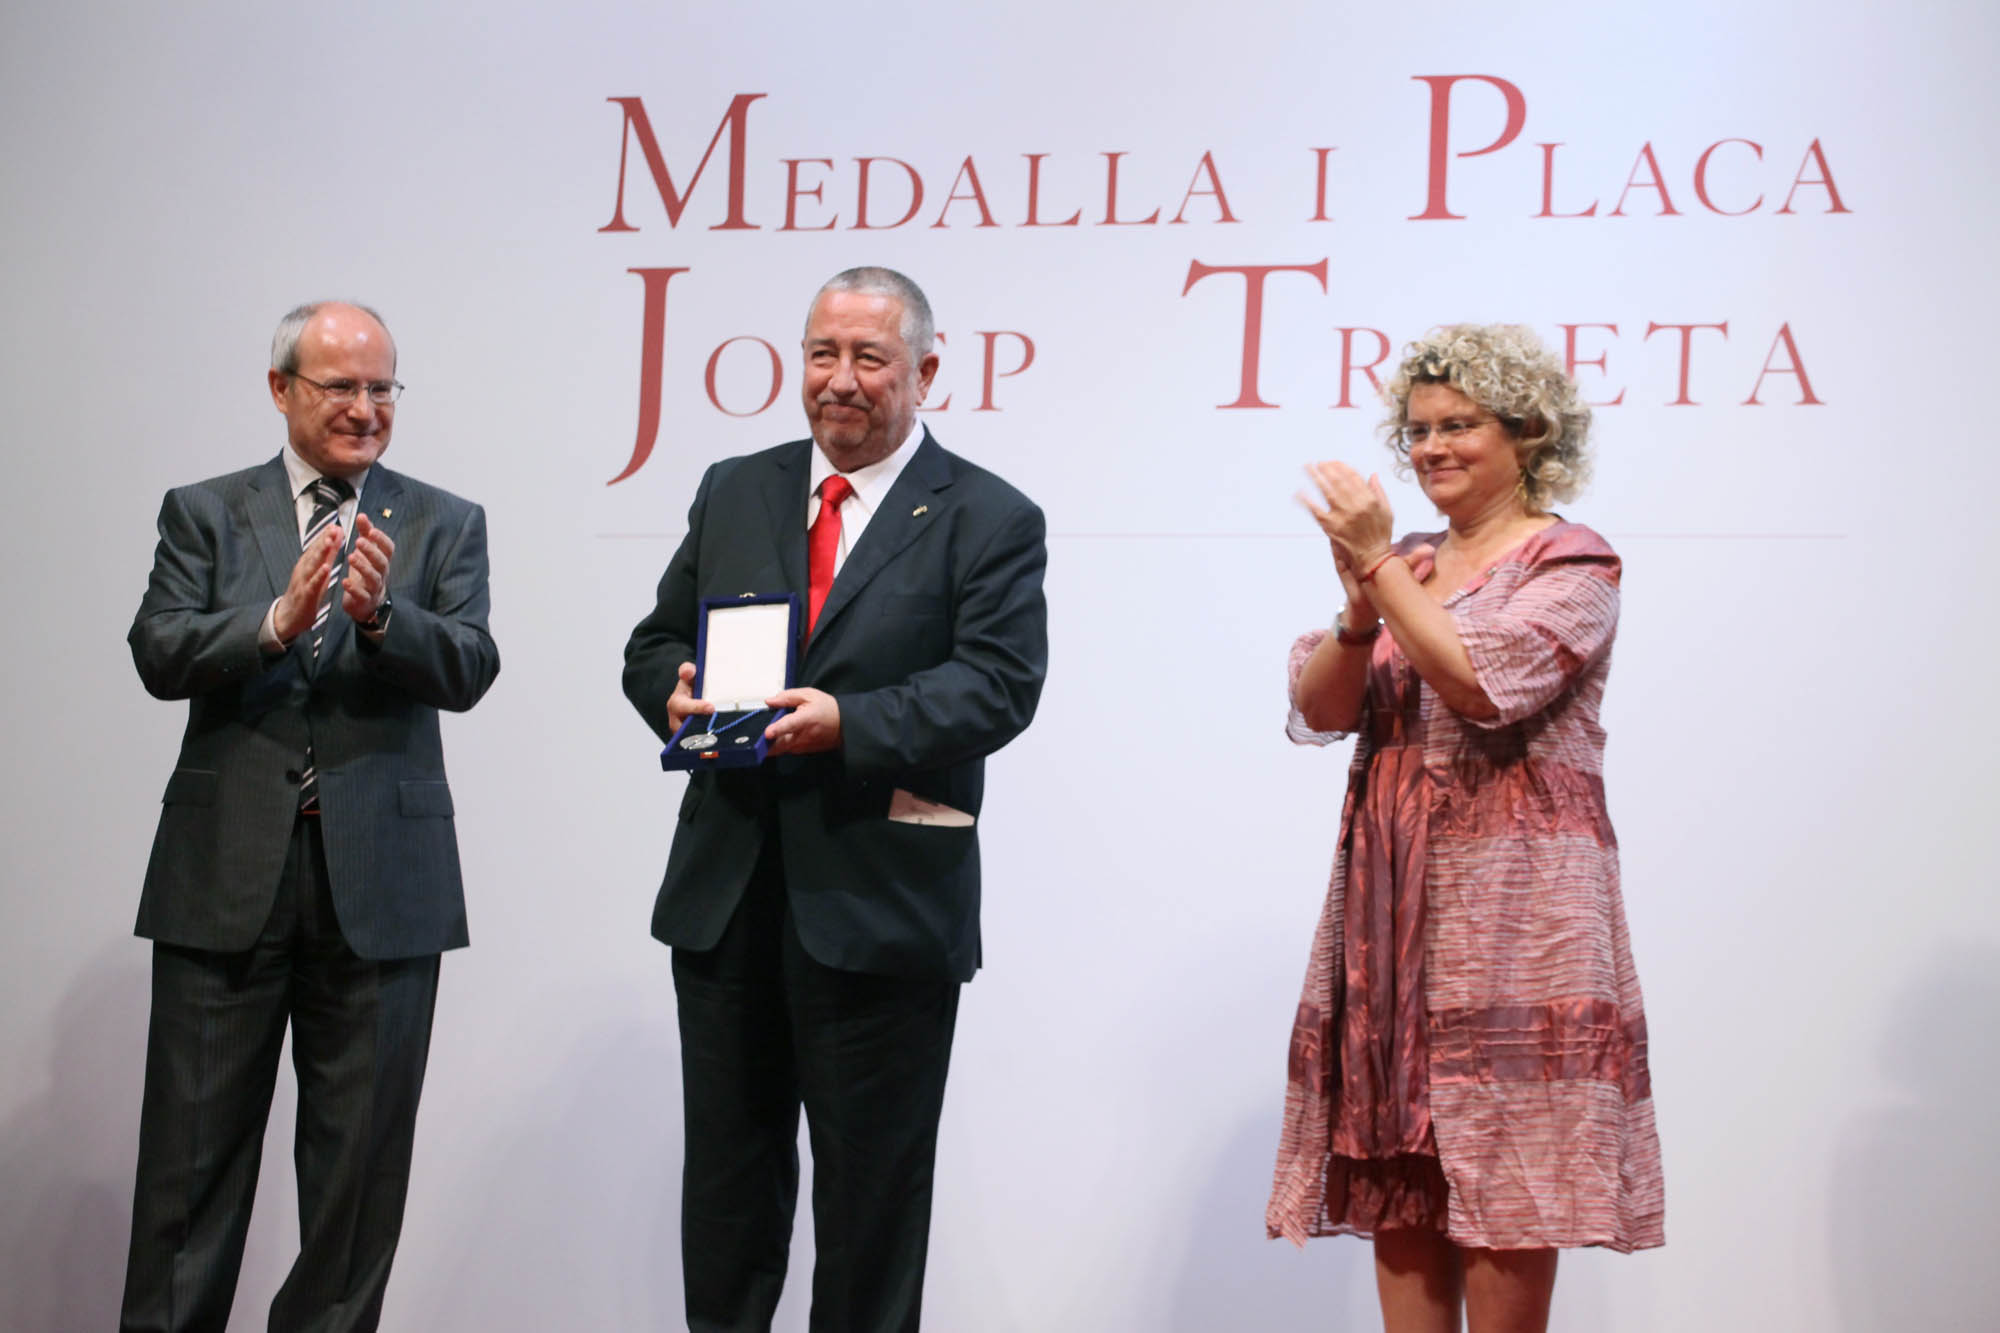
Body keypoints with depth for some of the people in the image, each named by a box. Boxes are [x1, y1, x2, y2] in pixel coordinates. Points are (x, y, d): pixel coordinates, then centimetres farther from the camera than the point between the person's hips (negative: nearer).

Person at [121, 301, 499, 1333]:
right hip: (227, 873, 0)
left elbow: (467, 671, -5)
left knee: (361, 1155, 7)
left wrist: (381, 614, -24)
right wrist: (278, 620, -22)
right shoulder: (204, 513, 8)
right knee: (195, 1150, 3)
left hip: (381, 882, 1)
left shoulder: (444, 525, 8)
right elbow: (160, 656, -5)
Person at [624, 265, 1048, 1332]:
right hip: (725, 895, 4)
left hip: (878, 911, -4)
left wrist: (851, 722, -27)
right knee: (727, 1174, 13)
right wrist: (674, 692, -9)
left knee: (873, 1190, 6)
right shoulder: (733, 493, 13)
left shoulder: (988, 520, -2)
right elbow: (655, 642, 15)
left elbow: (996, 684, -14)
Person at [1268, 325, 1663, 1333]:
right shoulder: (1406, 563, 17)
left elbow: (1482, 686, -17)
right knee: (1398, 1170, 4)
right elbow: (1315, 710, 8)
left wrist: (1380, 563, -15)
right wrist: (1359, 613, -10)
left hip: (1509, 898, -6)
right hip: (1393, 895, 6)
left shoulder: (1572, 565, -1)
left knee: (1502, 1169, -7)